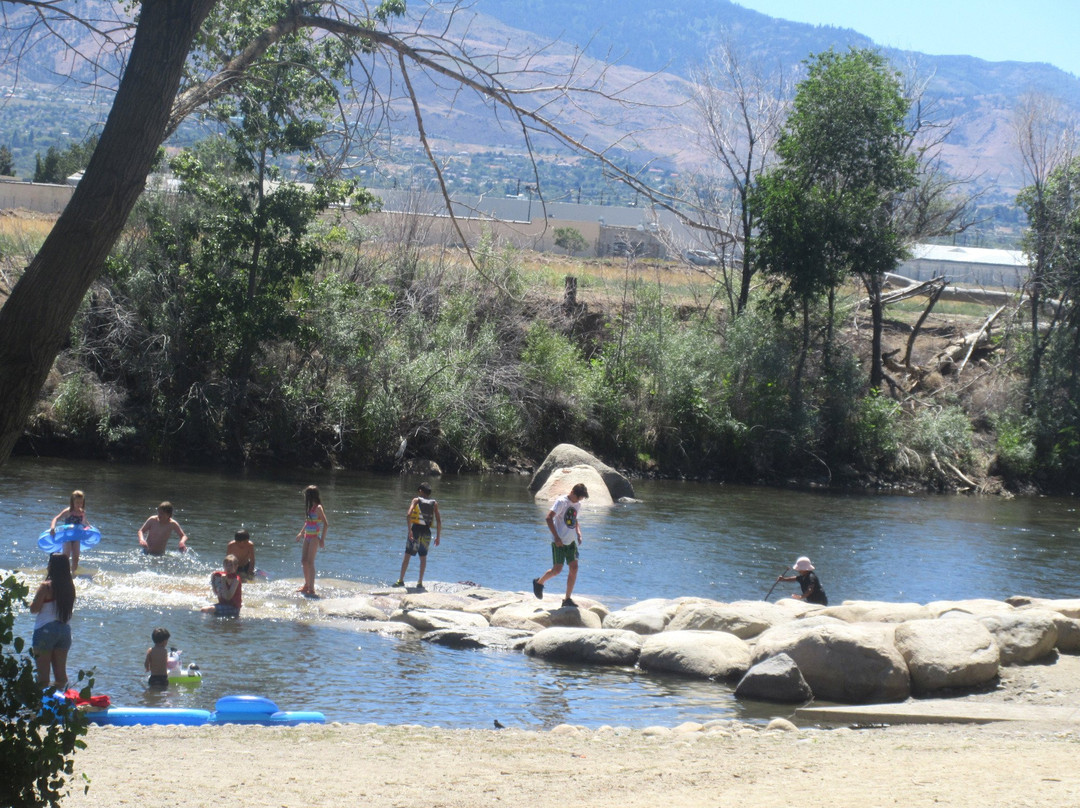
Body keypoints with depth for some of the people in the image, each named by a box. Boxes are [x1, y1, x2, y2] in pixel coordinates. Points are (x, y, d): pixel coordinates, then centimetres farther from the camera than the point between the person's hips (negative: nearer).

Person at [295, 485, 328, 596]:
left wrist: (322, 539, -21)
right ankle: (307, 585, 24)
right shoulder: (310, 507, 11)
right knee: (304, 561, 11)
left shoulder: (318, 508, -15)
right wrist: (301, 533, 34)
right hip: (308, 536, 9)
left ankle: (311, 589, -7)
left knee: (310, 562, -10)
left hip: (315, 537, -9)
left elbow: (325, 524, -18)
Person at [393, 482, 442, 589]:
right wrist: (438, 536, 6)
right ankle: (420, 582, 10)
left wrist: (409, 530, -16)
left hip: (415, 529, -2)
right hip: (426, 531, 2)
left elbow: (408, 514, -14)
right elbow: (439, 521, 2)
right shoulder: (434, 504, 8)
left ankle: (401, 580, 1)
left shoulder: (416, 500, 1)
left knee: (407, 555, 4)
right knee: (423, 557, 12)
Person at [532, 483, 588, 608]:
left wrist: (578, 533, 9)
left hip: (571, 541, 7)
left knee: (574, 568, -2)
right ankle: (539, 582, 22)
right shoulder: (561, 502, -12)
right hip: (560, 542, -7)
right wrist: (556, 537, -22)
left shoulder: (577, 504, 10)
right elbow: (549, 518, -19)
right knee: (557, 569, -7)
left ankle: (567, 599, 5)